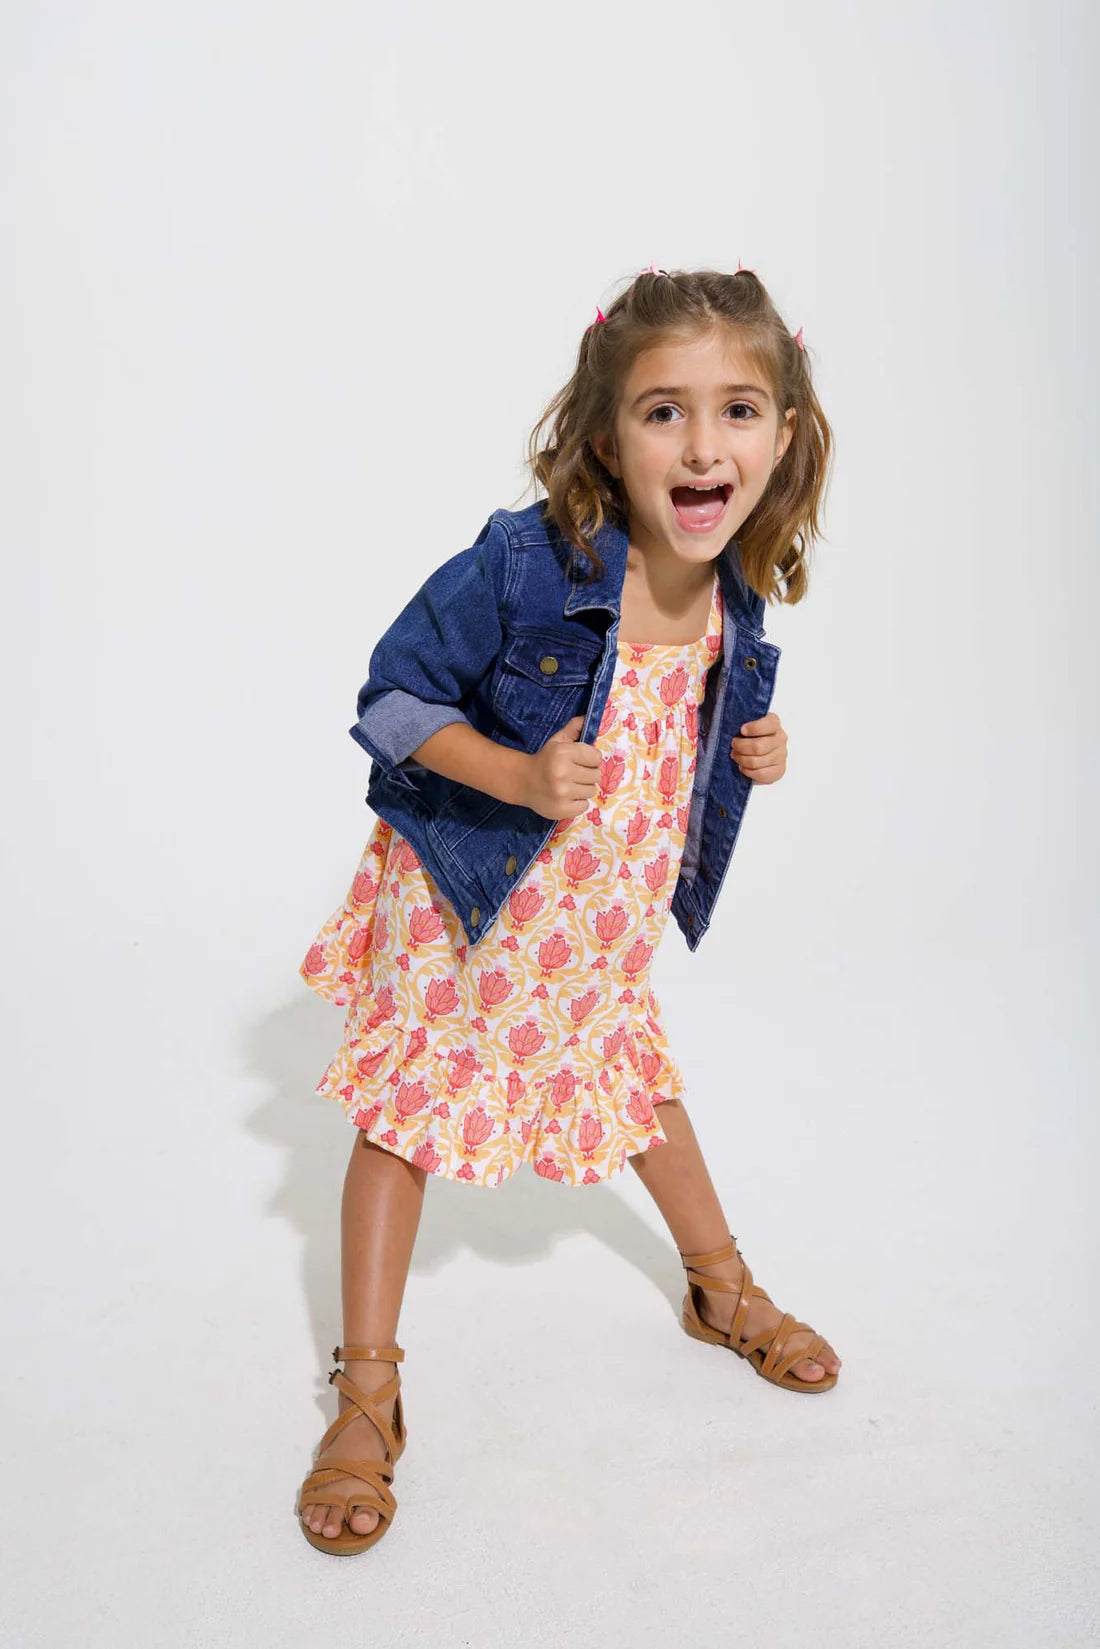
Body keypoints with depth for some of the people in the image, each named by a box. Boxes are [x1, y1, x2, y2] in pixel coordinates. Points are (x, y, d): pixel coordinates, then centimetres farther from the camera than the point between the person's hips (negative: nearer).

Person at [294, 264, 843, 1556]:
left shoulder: (735, 604, -8)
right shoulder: (520, 565, -28)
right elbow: (393, 694, -19)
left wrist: (751, 757, -10)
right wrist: (519, 776, -31)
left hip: (604, 920, 5)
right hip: (463, 899, -4)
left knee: (638, 1077, 22)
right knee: (406, 1109, 3)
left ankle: (723, 1290, 46)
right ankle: (367, 1393, 19)